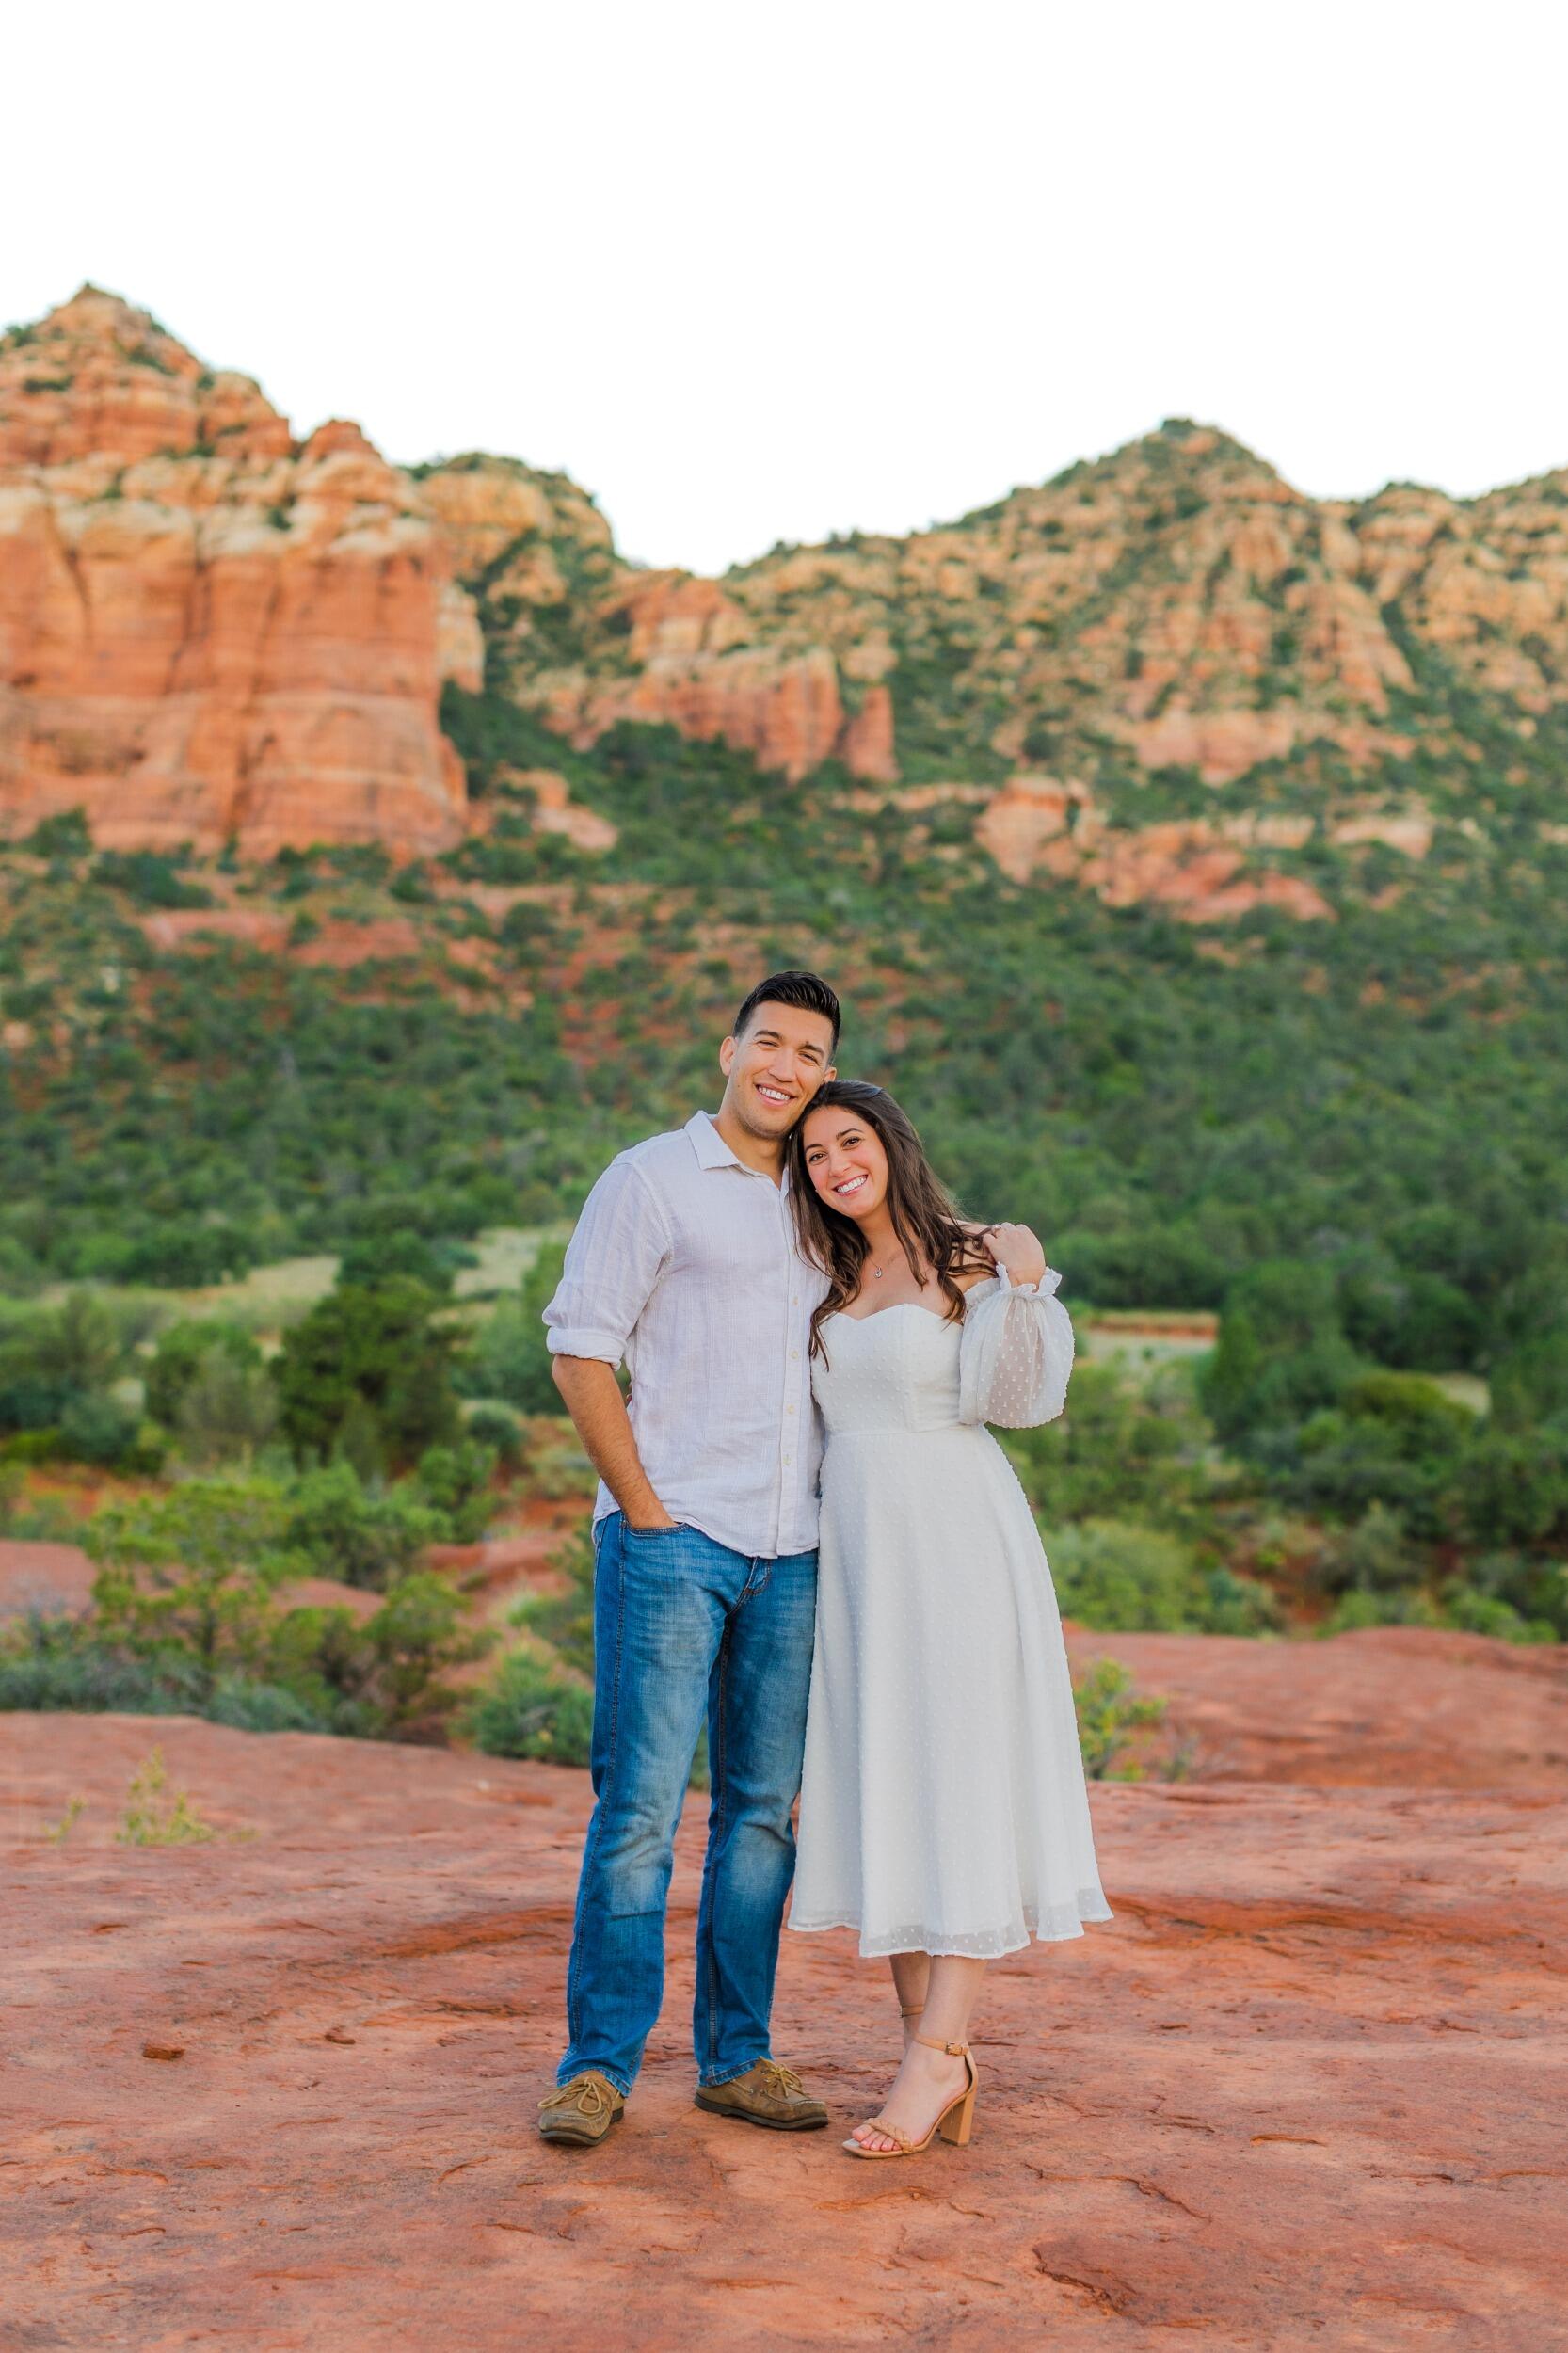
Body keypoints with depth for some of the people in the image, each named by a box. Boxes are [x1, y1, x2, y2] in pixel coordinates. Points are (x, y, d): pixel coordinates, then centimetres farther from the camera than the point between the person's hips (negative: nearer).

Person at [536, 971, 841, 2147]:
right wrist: (645, 1511, -9)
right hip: (672, 1538, -6)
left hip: (791, 1554, 6)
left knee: (764, 1809, 8)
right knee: (640, 1805, -6)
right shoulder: (650, 1181, 0)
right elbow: (581, 1355, -5)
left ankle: (736, 2053, 18)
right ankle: (599, 2064, 4)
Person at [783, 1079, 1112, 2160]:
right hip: (855, 1543, 6)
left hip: (955, 1539, -6)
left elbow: (1009, 1397, -11)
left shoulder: (974, 1259, -2)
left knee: (956, 1788, -7)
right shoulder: (830, 1280, 15)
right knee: (879, 1796, 4)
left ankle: (937, 2053, -5)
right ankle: (942, 2059, 10)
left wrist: (1021, 1286, -22)